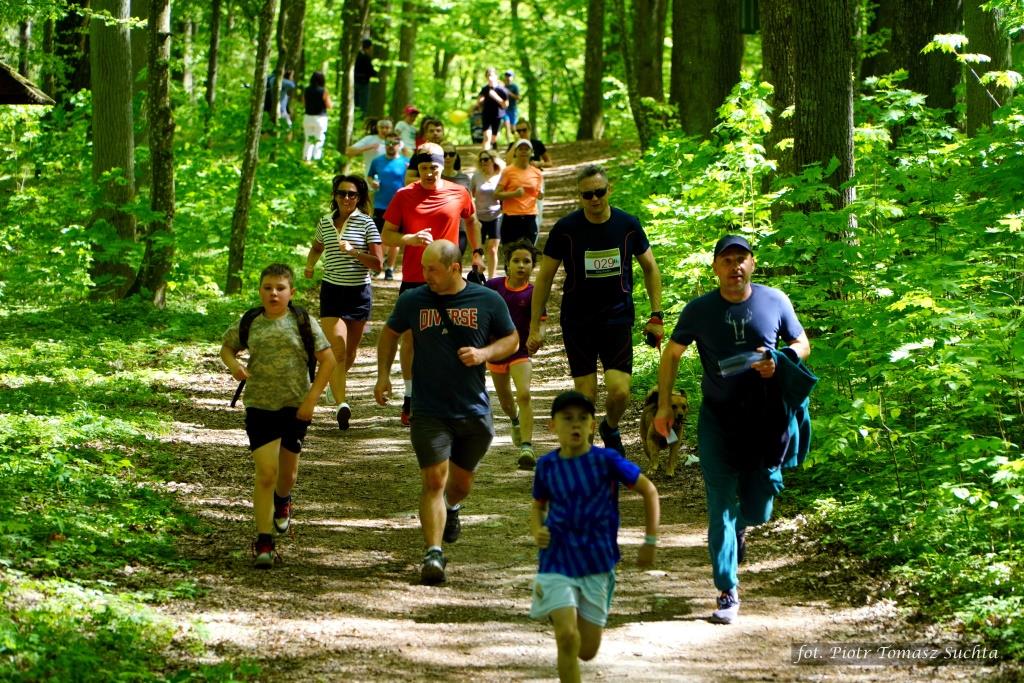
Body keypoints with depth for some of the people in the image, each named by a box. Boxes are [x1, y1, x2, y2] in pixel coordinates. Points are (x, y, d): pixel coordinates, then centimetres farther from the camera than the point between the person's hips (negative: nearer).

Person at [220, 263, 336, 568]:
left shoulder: (303, 323, -5)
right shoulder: (249, 324, 0)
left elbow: (328, 359, -2)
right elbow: (227, 347, 17)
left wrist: (312, 398, -9)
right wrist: (233, 364, -7)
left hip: (295, 407, 1)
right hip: (259, 406, -1)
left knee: (288, 471, 18)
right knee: (266, 473, -11)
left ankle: (282, 501, 54)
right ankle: (263, 542, -7)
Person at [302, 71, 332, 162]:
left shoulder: (306, 91, 0)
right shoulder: (323, 91, -12)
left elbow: (304, 104, 11)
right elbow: (329, 106, -9)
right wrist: (328, 97, 7)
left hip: (308, 117, 4)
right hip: (320, 118, -4)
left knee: (308, 140, 15)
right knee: (319, 141, 2)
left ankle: (306, 158, 14)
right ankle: (316, 158, -3)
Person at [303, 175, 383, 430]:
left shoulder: (366, 223, -4)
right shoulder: (325, 222, 5)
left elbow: (378, 263, -9)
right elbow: (317, 247, 28)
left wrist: (352, 251, -21)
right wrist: (310, 265, 12)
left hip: (359, 293, 0)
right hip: (332, 292, 0)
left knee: (350, 353, 14)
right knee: (337, 351, -15)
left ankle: (338, 384, 42)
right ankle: (341, 404, -25)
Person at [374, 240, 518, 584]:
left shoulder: (488, 301, -3)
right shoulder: (412, 301, -1)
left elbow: (511, 339, 8)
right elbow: (390, 333, 16)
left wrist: (484, 353, -12)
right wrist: (383, 375, 6)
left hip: (474, 410, 1)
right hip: (429, 411, -1)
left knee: (461, 481, 16)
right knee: (434, 479, -13)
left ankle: (451, 508, 52)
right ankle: (433, 554, -16)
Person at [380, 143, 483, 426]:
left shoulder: (459, 194, 3)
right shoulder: (404, 196, -1)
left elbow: (472, 221, 23)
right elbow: (386, 235, 0)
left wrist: (477, 251, 16)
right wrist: (411, 238, -18)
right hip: (413, 278, 0)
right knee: (410, 336, 2)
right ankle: (410, 398, 12)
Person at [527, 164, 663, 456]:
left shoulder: (628, 225, -4)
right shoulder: (565, 229, -8)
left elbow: (650, 268, 10)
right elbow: (545, 277, 0)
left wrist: (656, 316, 6)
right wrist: (535, 327, -1)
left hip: (617, 319, 1)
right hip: (577, 322, 0)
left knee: (619, 392, -11)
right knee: (585, 395, -2)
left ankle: (610, 428, 22)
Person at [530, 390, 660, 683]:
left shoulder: (606, 461, -9)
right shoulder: (546, 465, -1)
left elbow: (649, 491, 2)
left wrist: (650, 542, 1)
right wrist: (537, 531, -4)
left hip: (597, 566, 0)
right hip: (557, 563, 0)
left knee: (587, 650, 7)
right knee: (567, 636, -20)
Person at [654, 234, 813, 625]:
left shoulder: (775, 302, -2)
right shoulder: (699, 310, -3)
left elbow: (802, 344, 9)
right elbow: (672, 354, 9)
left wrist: (780, 362, -13)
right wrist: (663, 405, 2)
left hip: (764, 419, 1)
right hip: (717, 420, -1)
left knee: (758, 509, 4)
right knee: (720, 507, -6)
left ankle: (740, 526, 42)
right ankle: (728, 593, 0)